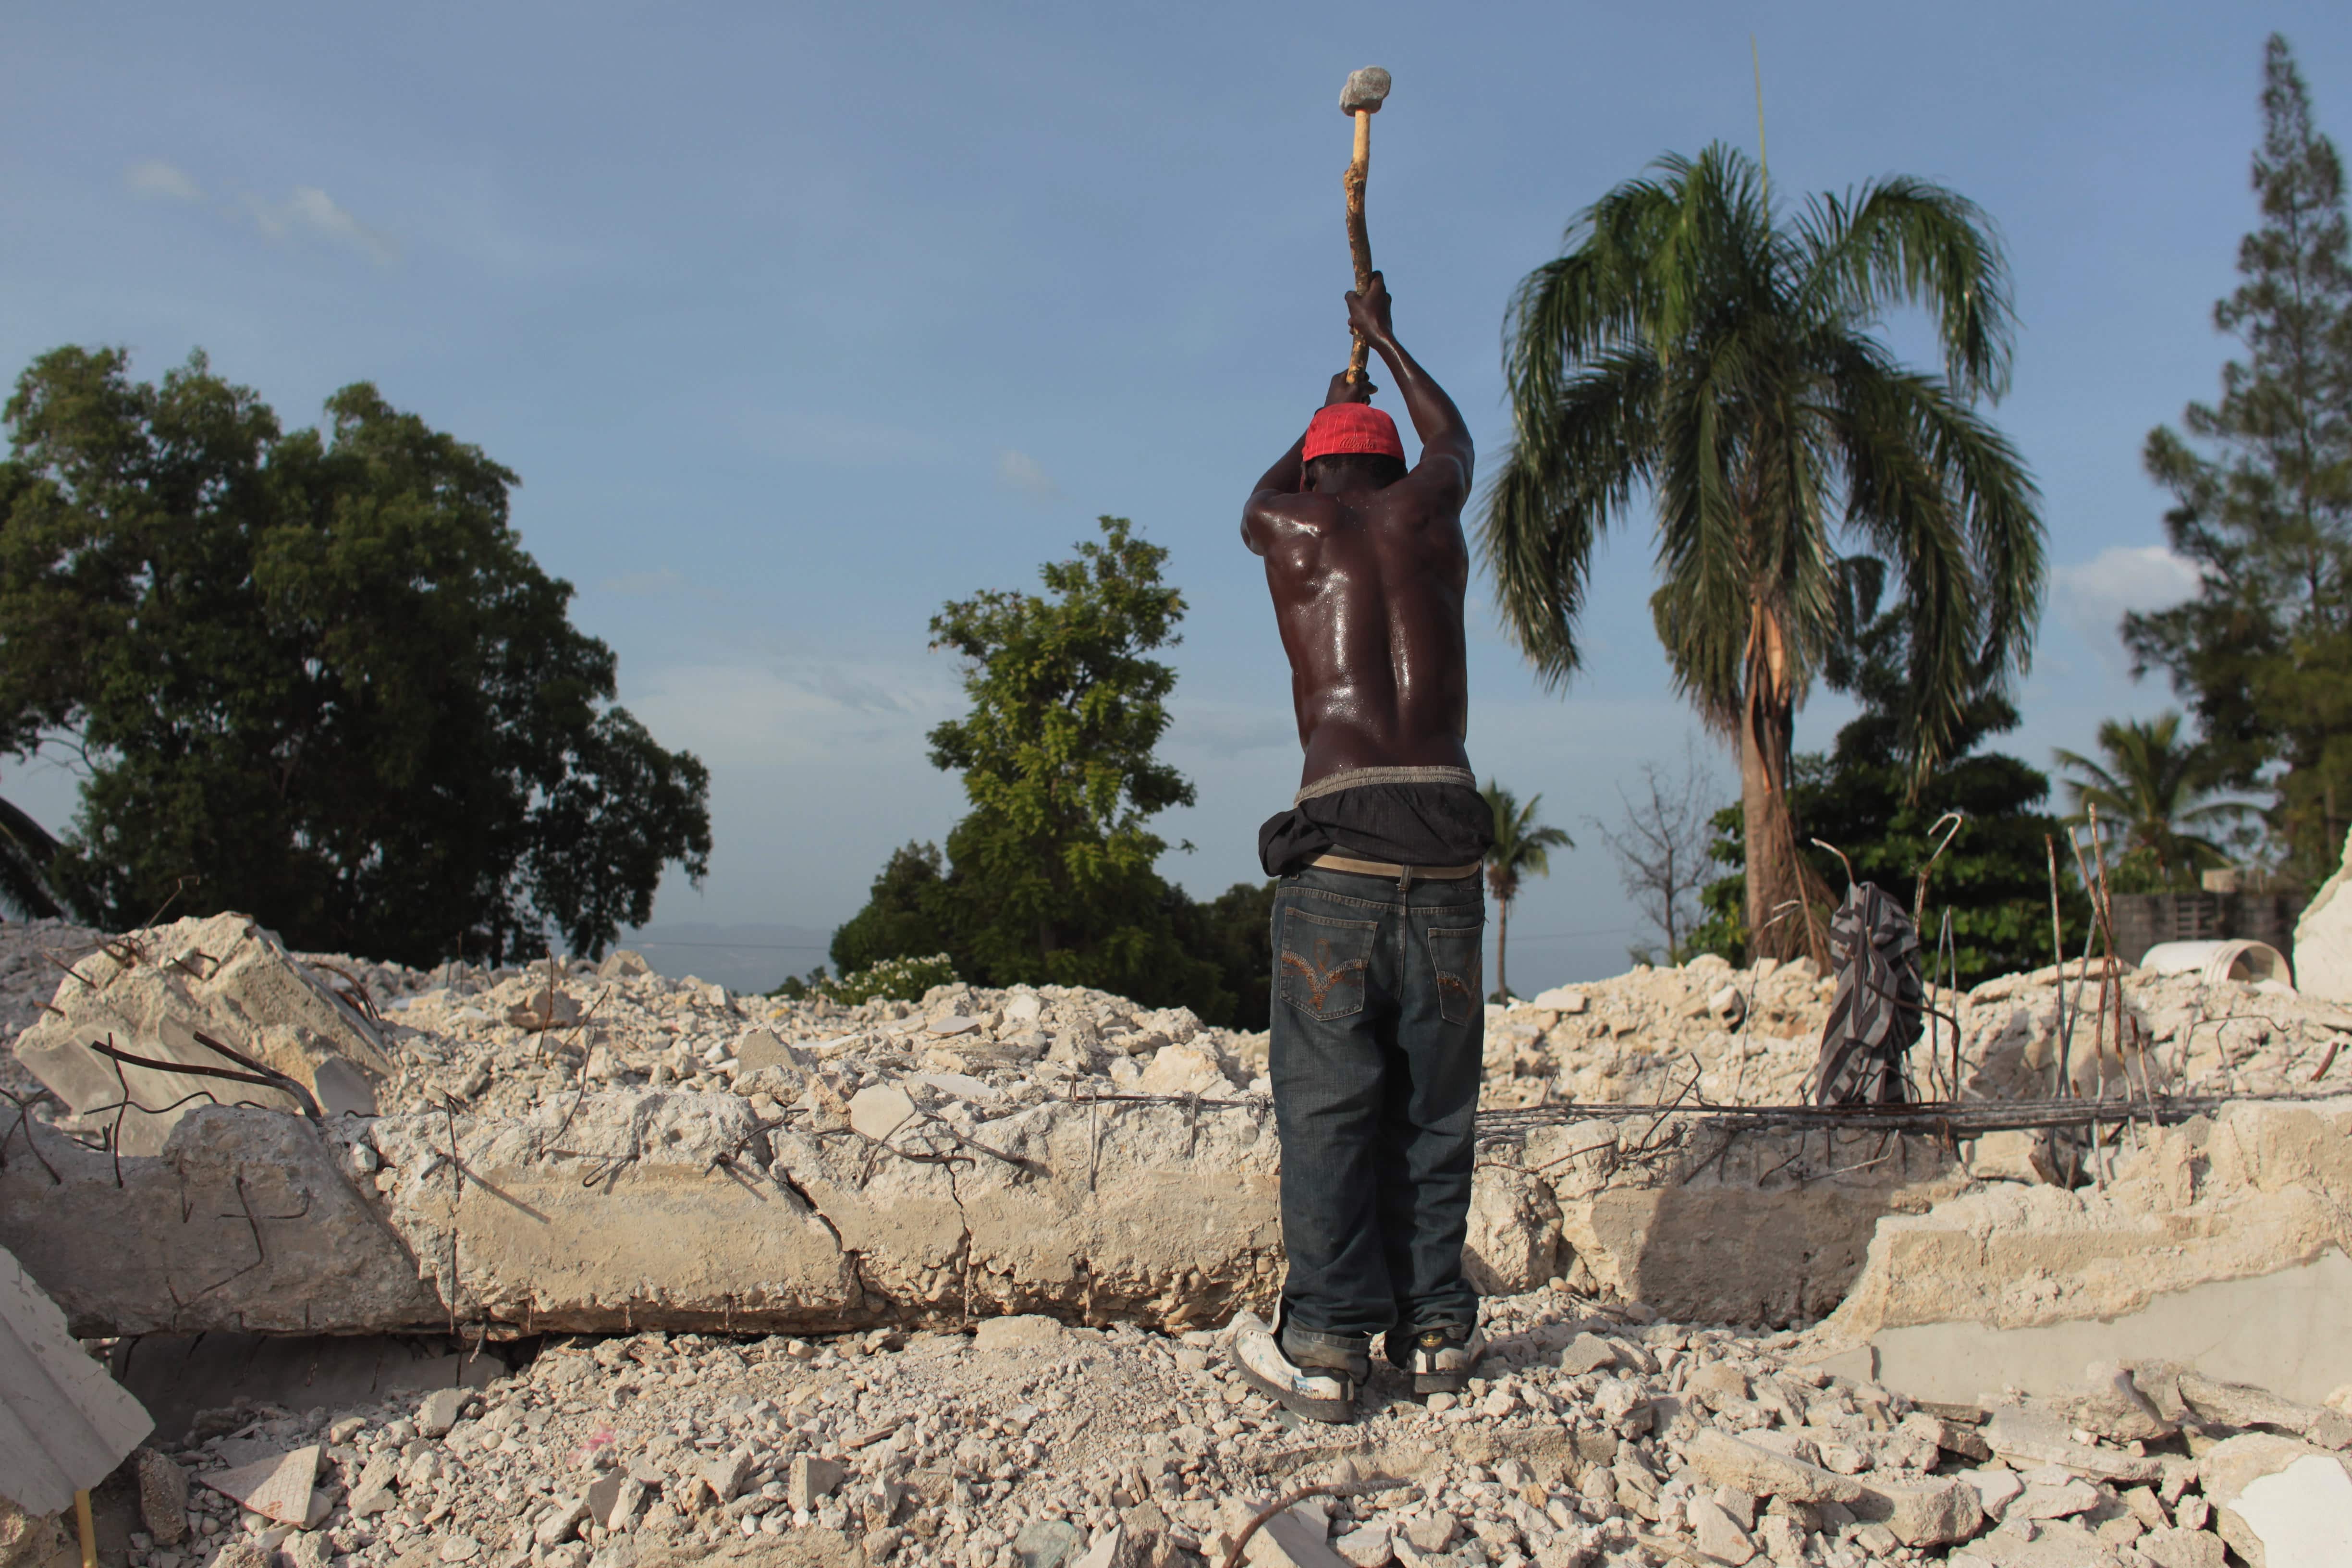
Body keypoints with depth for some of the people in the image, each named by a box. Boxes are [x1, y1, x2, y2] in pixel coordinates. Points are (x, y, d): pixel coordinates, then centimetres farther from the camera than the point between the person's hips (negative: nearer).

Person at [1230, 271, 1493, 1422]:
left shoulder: (1292, 528, 13)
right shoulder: (1424, 509, 15)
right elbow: (1453, 436, 39)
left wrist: (1326, 411, 58)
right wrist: (1382, 337, 55)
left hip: (1340, 838, -2)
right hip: (1449, 836, 2)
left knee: (1327, 1101, 0)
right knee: (1432, 1101, 10)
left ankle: (1327, 1346, 0)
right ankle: (1434, 1327, 13)